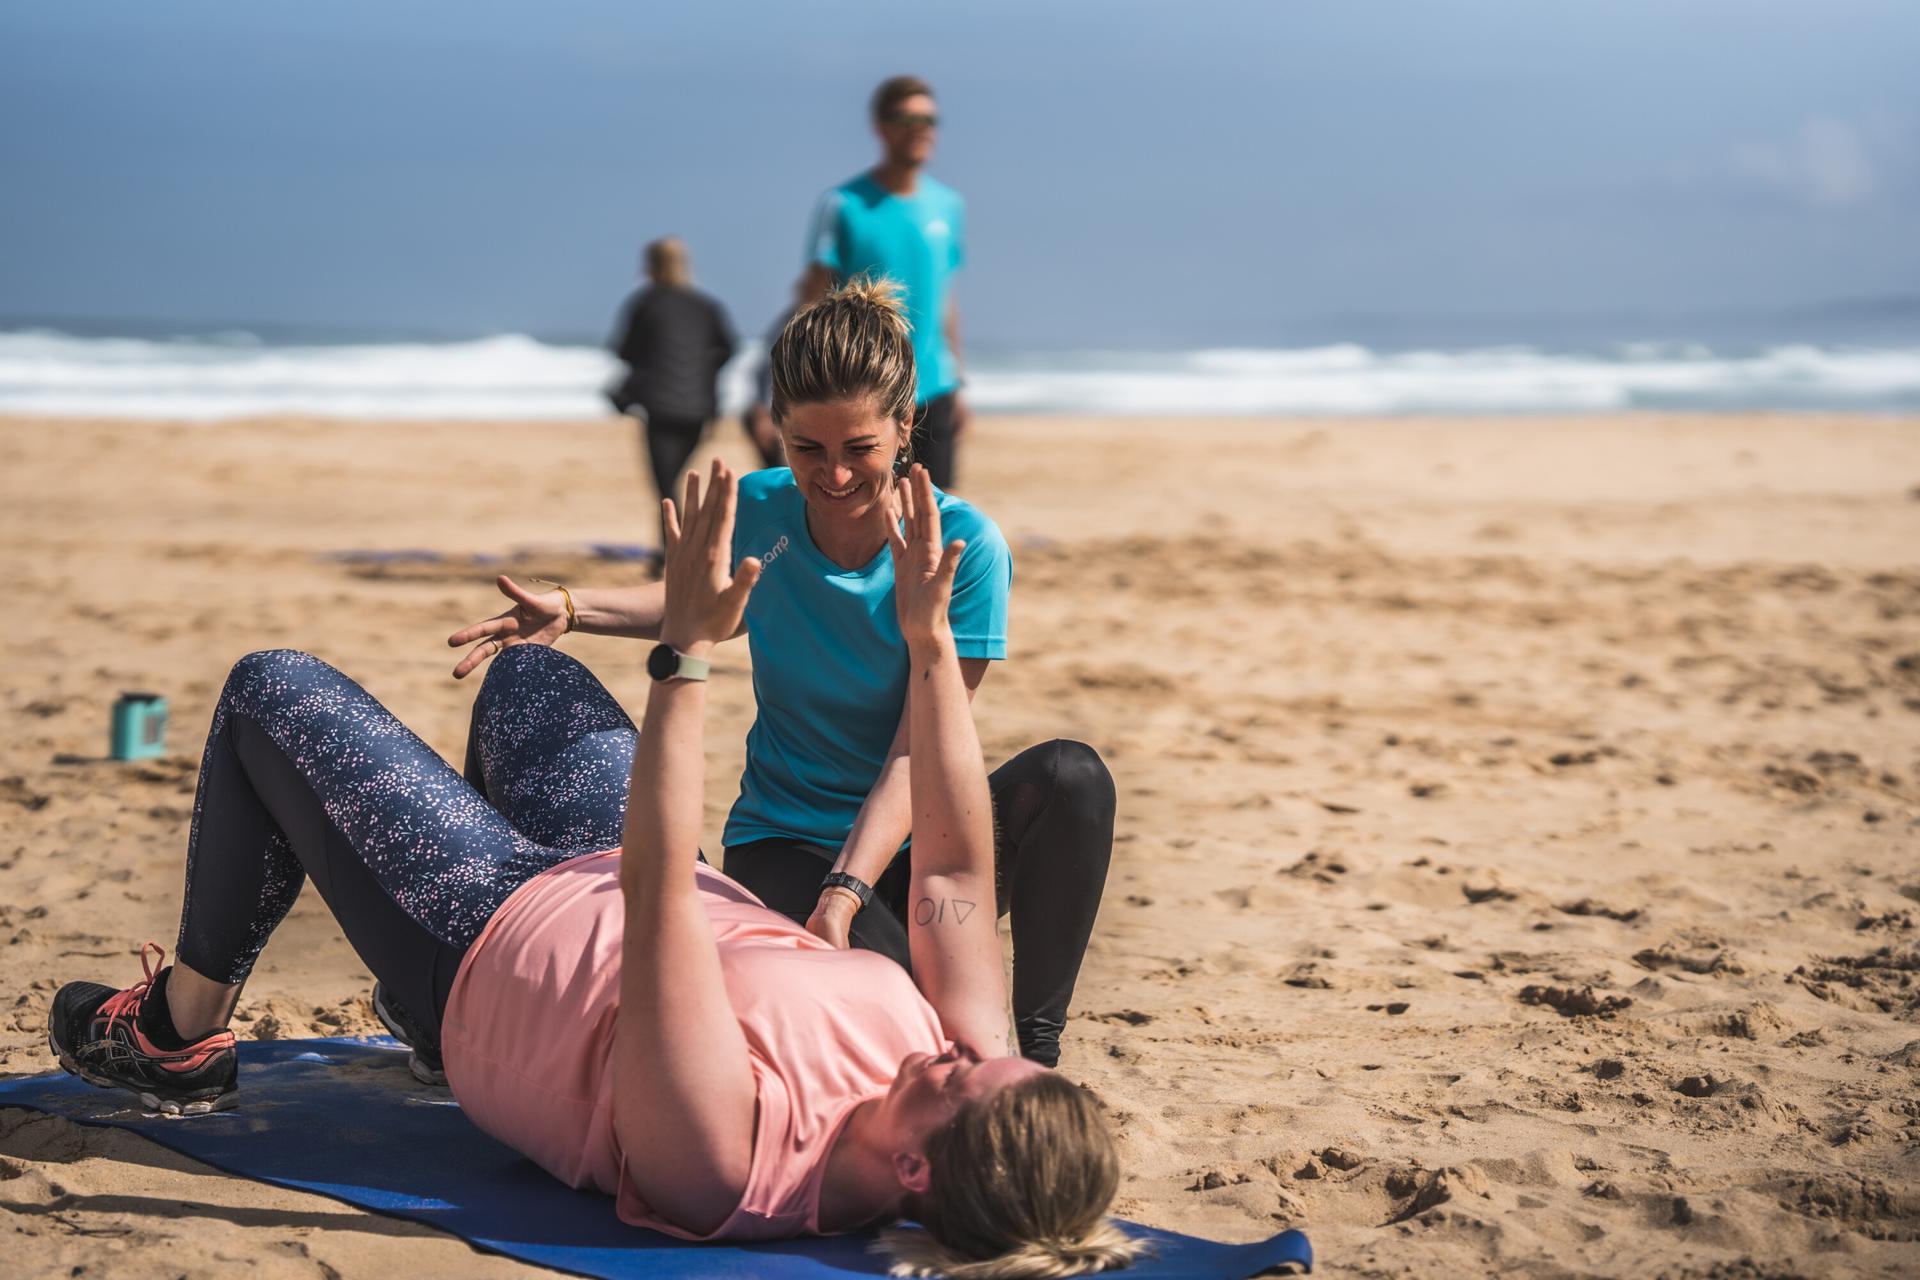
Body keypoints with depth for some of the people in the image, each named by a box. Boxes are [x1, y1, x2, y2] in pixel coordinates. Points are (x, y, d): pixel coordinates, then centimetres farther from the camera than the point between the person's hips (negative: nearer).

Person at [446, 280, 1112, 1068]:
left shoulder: (964, 547, -16)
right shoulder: (758, 512, -7)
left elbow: (919, 752, -20)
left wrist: (845, 892, -34)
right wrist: (572, 610, 1)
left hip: (915, 843, 0)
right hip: (783, 843, 0)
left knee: (1070, 776, -31)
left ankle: (1038, 1050, -13)